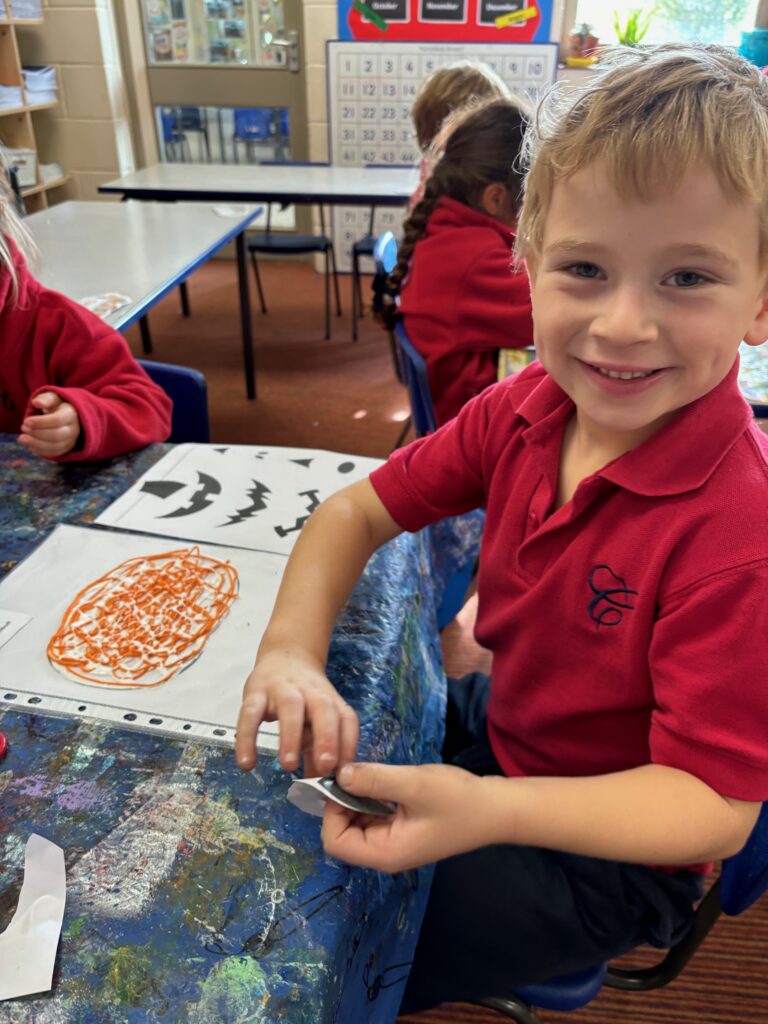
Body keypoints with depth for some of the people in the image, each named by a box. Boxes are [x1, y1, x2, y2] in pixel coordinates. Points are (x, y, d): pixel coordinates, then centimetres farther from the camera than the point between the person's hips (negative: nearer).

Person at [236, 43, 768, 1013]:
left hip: (609, 848, -5)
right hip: (500, 724, 5)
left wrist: (487, 810, -39)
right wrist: (290, 650, -23)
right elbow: (358, 511, -7)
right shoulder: (525, 410, -15)